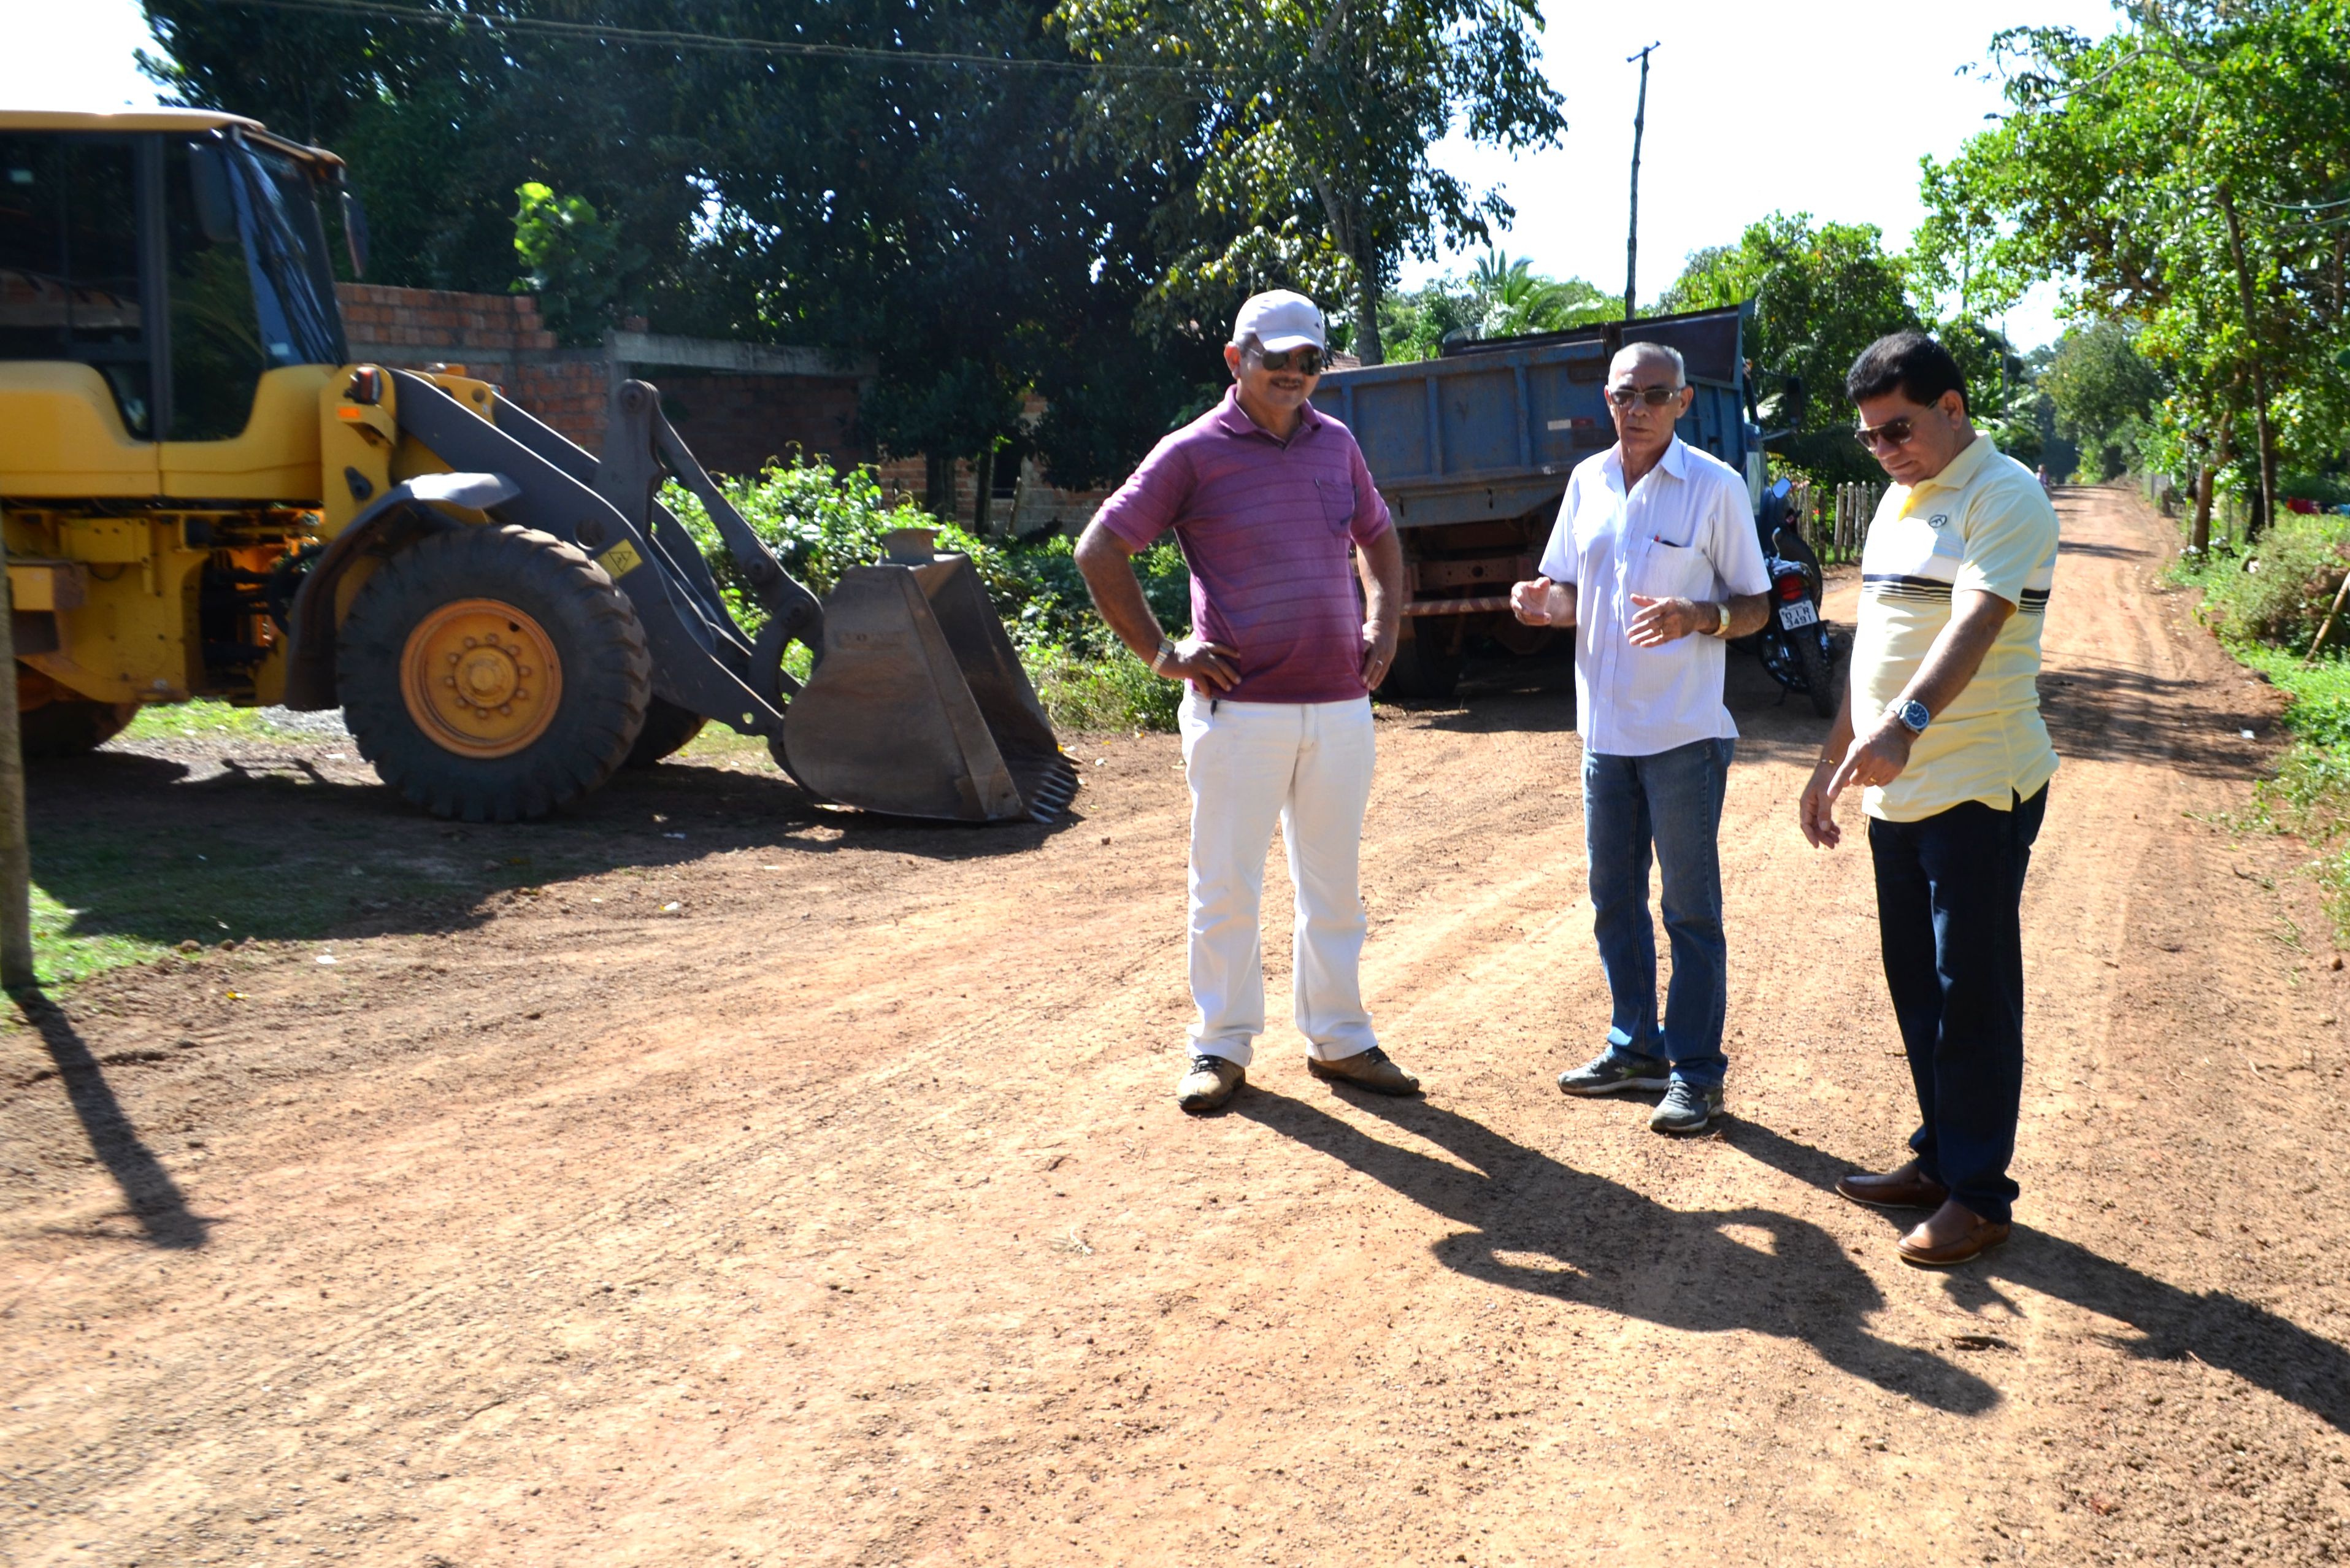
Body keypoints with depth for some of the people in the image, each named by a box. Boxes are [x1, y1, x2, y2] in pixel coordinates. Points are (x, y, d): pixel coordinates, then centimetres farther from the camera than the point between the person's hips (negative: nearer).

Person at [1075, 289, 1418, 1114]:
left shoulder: (1337, 444, 11)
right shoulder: (1193, 453, -5)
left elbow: (1378, 538, 28)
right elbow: (1098, 551, -4)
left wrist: (1384, 627, 14)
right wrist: (1161, 654, -6)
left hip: (1341, 705, 5)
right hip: (1240, 706, -5)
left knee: (1335, 883, 12)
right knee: (1226, 885, 3)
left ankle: (1338, 1038, 25)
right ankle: (1221, 1047, 17)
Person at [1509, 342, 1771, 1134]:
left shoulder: (1716, 486, -7)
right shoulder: (1587, 481, 8)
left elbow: (1756, 606, -5)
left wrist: (1700, 616, -25)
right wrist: (1541, 602, -7)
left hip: (1683, 735, -5)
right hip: (1605, 730, 6)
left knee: (1692, 909, 2)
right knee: (1614, 899, 14)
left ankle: (1696, 1071, 12)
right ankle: (1636, 1047, 29)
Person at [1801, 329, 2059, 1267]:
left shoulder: (2005, 496, -12)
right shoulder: (1899, 501, 15)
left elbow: (1974, 623, -28)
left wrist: (1905, 722, -43)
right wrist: (1832, 762, 20)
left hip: (1979, 791, -8)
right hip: (1896, 791, 8)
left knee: (1973, 993, -2)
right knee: (1915, 985, 14)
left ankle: (1979, 1194, 9)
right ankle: (1937, 1161, 27)